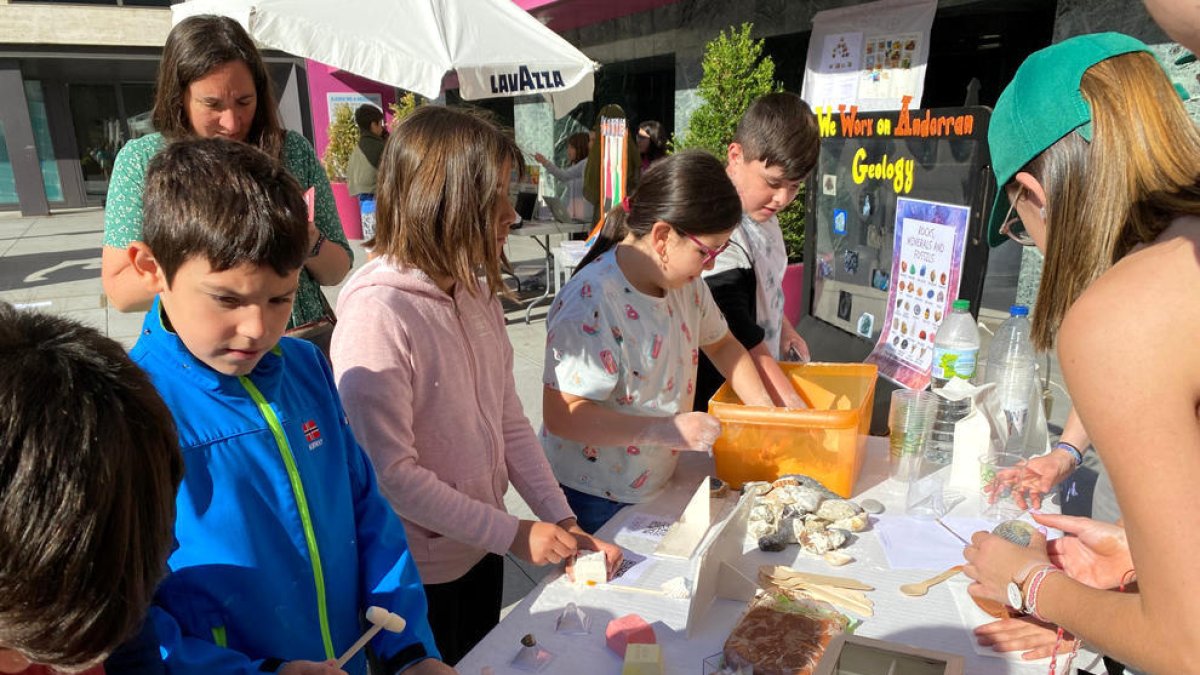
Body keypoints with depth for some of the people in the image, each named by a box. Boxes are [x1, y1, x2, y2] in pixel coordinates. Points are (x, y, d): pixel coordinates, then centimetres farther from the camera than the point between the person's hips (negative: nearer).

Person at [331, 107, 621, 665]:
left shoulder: (478, 294, -1)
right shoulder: (377, 315, -25)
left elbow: (510, 421, 2)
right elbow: (391, 473, -25)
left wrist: (562, 521, -4)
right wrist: (513, 534, -19)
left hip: (480, 553, 7)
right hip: (416, 577, -7)